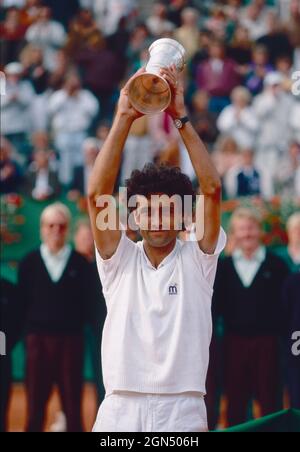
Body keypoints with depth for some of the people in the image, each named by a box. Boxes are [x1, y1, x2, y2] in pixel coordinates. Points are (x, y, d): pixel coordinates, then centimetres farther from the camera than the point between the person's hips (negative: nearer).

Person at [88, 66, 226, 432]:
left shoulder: (196, 259, 8)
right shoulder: (120, 260, 10)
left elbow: (212, 190, -4)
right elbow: (97, 194, -2)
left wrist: (182, 118, -7)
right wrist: (123, 118, -7)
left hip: (182, 411, -1)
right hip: (120, 408, 1)